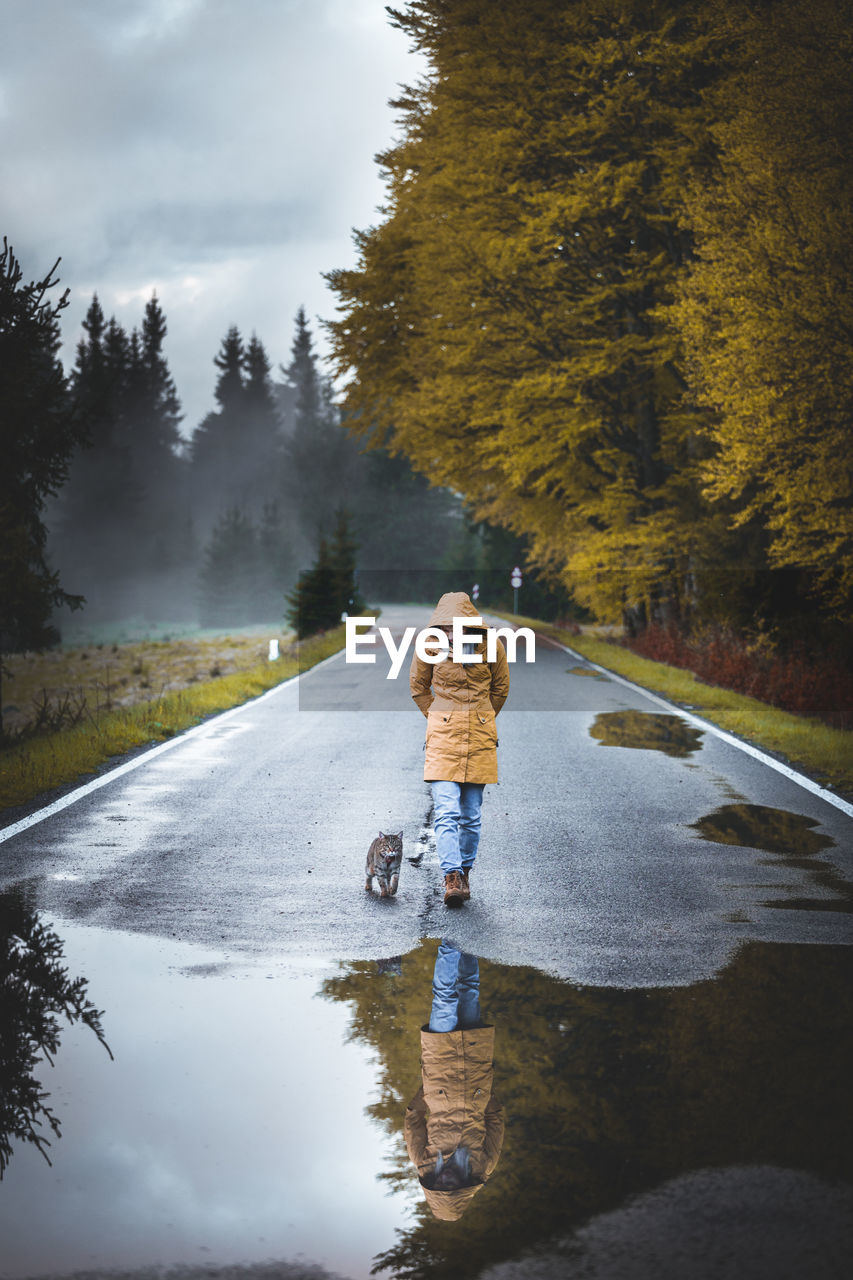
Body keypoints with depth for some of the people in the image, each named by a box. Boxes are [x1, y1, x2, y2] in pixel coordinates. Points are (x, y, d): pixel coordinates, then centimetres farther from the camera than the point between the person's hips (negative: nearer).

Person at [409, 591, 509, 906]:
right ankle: (452, 878, -19)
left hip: (480, 738, 1)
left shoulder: (491, 647, -7)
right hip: (443, 737, -1)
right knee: (446, 812, -14)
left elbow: (500, 688, 11)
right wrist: (439, 720, 9)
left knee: (471, 815, 7)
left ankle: (464, 872, 21)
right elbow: (418, 687, 9)